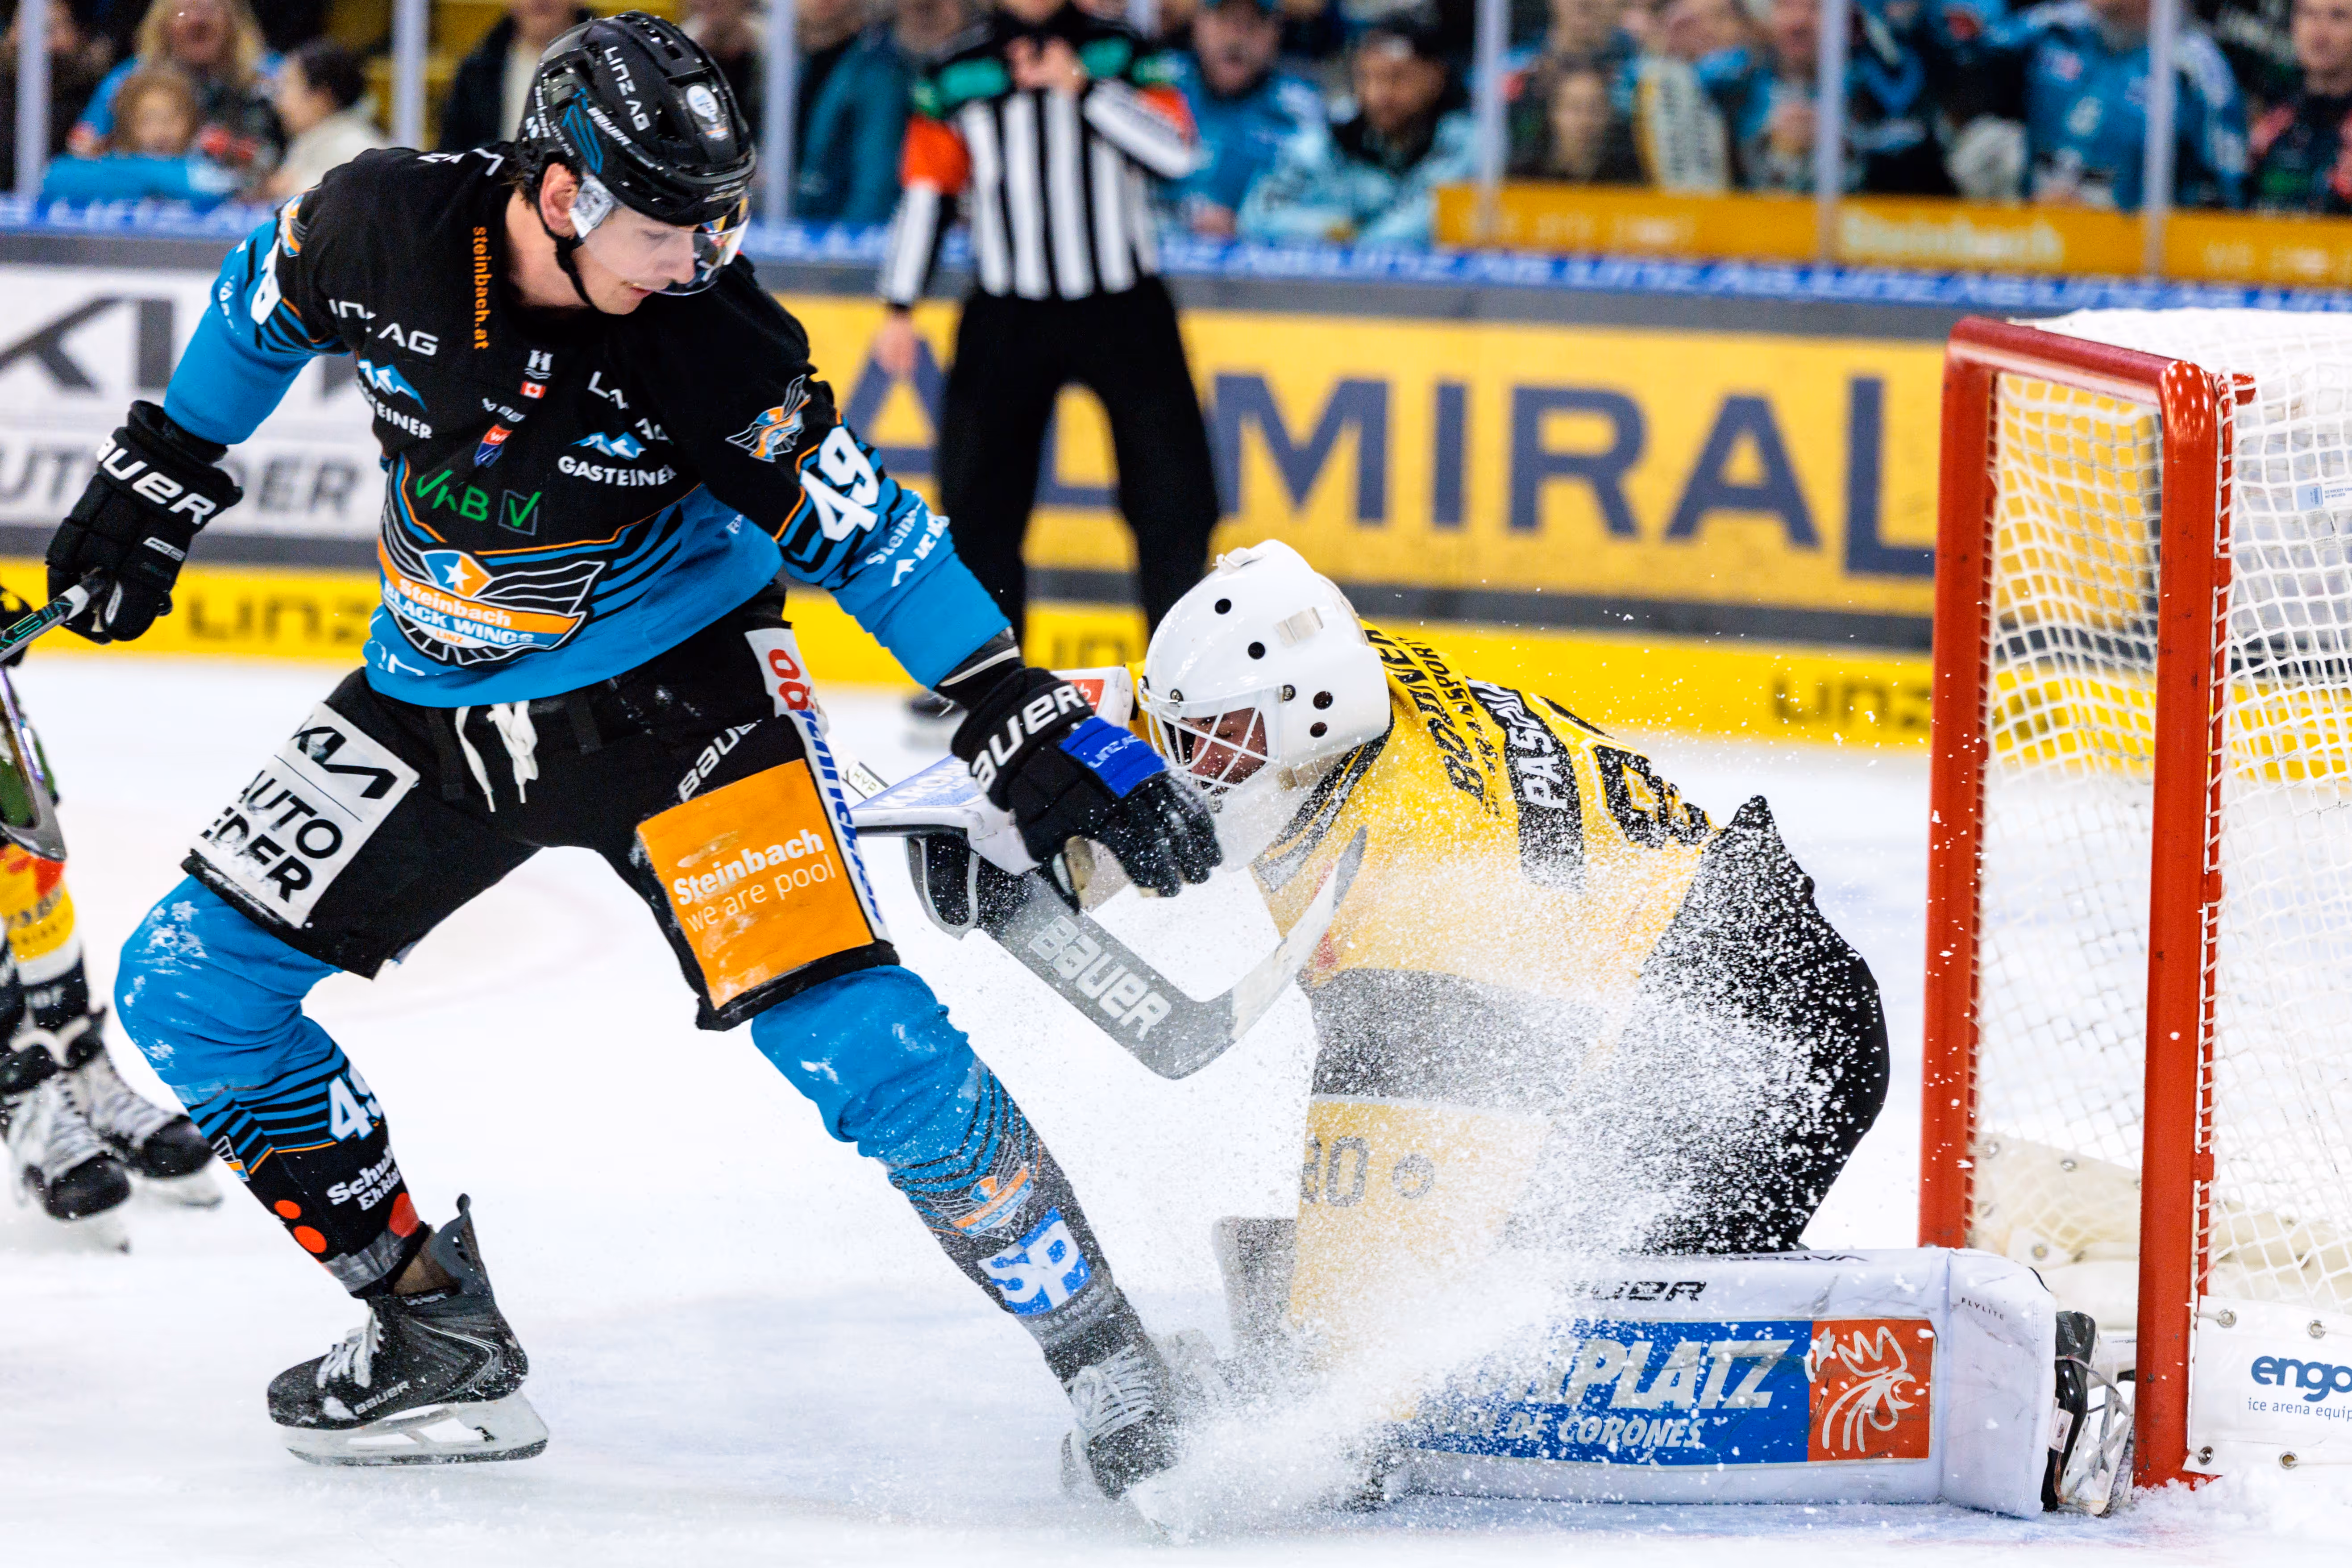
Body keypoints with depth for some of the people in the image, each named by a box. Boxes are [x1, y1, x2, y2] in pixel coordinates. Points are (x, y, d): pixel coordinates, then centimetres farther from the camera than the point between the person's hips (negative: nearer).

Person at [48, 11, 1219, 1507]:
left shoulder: (716, 346, -24)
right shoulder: (387, 224, -18)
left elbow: (863, 531, -14)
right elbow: (265, 303, 6)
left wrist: (1033, 723, -18)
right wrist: (161, 480, 14)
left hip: (674, 682, -4)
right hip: (440, 696, 4)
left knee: (846, 1031, -21)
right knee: (190, 992, -2)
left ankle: (1106, 1364, -11)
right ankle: (437, 1329, 8)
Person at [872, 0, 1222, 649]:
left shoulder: (1120, 53, 2)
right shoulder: (955, 76, 5)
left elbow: (1176, 152, -11)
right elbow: (924, 191, 7)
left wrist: (1085, 86, -15)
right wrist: (899, 308, 2)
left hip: (1123, 308, -1)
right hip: (1008, 315, 1)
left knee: (1174, 486, -2)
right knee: (980, 491, -1)